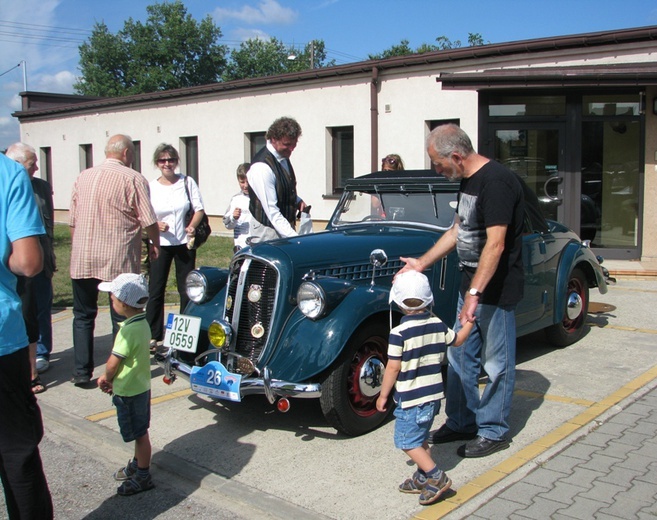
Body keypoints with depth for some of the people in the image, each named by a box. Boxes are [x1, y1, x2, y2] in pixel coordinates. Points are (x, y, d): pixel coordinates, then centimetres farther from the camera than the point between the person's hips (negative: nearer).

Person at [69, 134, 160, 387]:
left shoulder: (83, 177, 9)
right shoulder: (132, 179, -7)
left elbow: (72, 221, 13)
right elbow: (148, 221, -10)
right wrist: (155, 244, 6)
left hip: (82, 260, 4)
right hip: (118, 261, -4)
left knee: (83, 316, 15)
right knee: (121, 318, 7)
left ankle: (81, 372, 16)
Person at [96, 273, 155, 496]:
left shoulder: (129, 330, -27)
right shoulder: (142, 323, 1)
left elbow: (113, 363, -23)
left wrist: (106, 378, -2)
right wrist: (111, 378, 7)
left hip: (129, 391, -9)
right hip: (141, 386, 9)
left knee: (139, 434, 5)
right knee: (140, 432, 22)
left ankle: (143, 477, 17)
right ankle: (137, 465, 39)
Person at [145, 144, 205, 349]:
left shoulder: (187, 182, 2)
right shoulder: (150, 187, 0)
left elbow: (199, 209, 3)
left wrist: (192, 226, -15)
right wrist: (155, 225, -17)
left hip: (184, 243, 1)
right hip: (160, 245, 0)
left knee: (187, 290, 7)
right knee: (155, 291, 1)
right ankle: (153, 335, 9)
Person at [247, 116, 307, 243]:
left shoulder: (283, 157, 5)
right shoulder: (262, 167, -22)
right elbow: (272, 212, -25)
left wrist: (298, 201, 2)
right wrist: (294, 238, -30)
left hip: (285, 229, 8)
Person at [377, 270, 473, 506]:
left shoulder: (399, 333, -19)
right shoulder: (438, 324, -1)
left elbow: (393, 367, -17)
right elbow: (457, 340, 18)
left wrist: (383, 395, -5)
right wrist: (469, 322, 36)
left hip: (411, 398, -7)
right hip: (434, 394, 7)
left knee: (406, 441, 4)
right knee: (421, 438, 20)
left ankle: (437, 477, -1)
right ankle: (423, 478, 28)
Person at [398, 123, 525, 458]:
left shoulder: (496, 182, -21)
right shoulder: (468, 181, 10)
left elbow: (495, 244, -27)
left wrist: (475, 293, -31)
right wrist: (422, 263, 16)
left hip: (495, 289, -10)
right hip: (471, 284, 10)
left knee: (496, 363, 5)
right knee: (460, 357, 16)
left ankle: (494, 432, 20)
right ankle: (461, 422, 30)